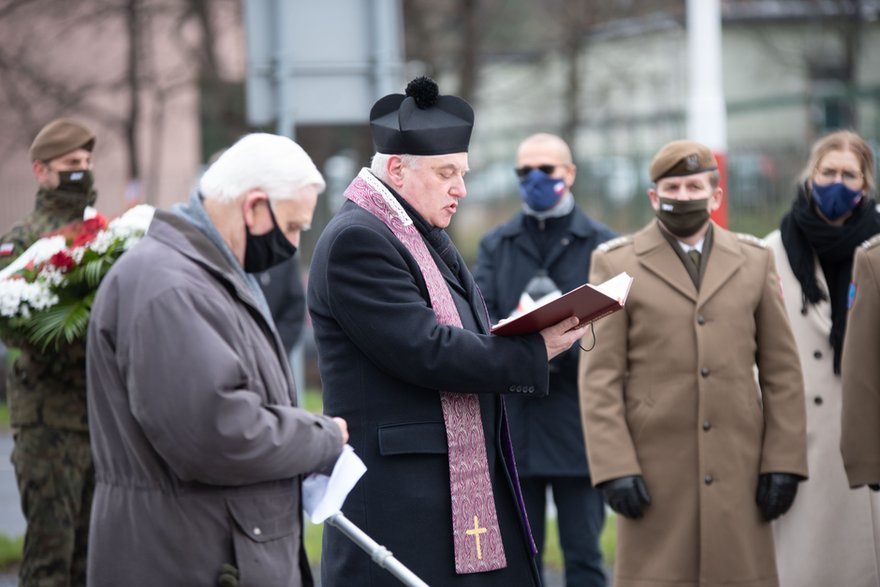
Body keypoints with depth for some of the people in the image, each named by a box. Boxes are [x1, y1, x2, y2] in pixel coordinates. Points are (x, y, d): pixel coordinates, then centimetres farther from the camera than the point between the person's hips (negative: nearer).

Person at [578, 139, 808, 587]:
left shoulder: (754, 261, 11)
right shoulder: (616, 265, 4)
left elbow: (782, 371, 9)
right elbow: (599, 378, -1)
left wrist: (784, 462, 0)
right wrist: (614, 467, -11)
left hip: (738, 466, 2)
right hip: (656, 470, -2)